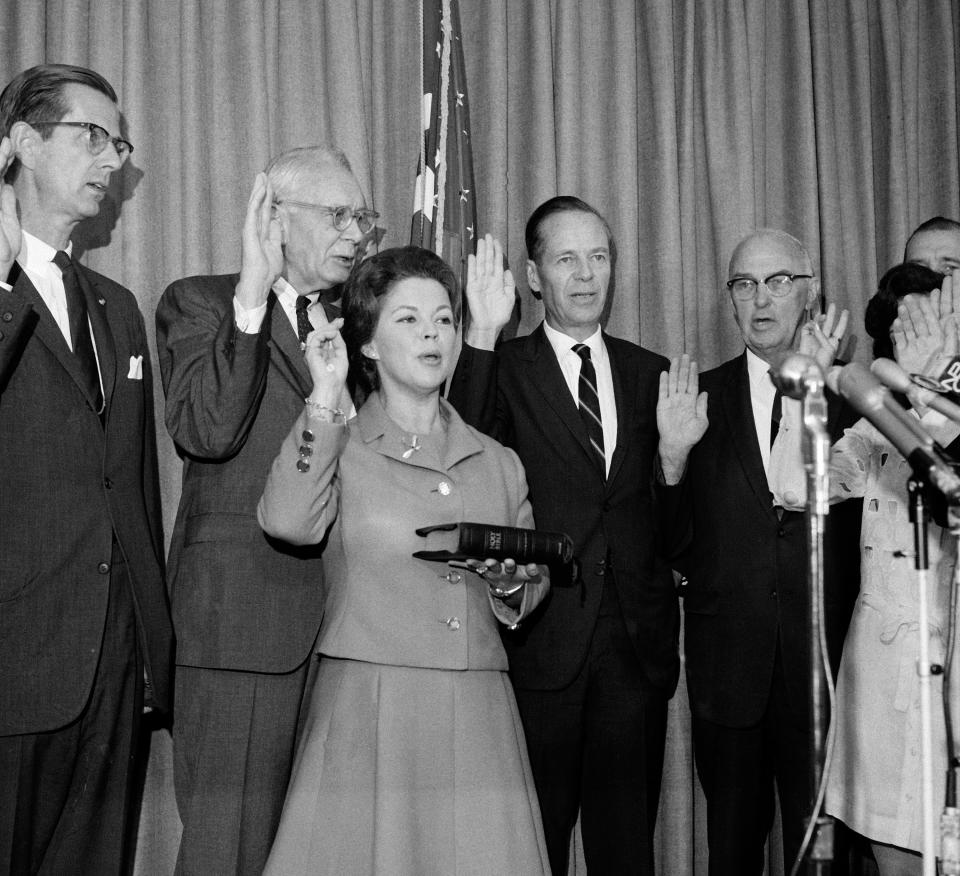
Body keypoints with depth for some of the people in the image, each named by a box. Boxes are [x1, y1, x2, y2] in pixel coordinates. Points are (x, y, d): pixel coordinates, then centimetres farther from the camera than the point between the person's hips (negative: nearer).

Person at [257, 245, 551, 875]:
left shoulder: (497, 463, 14)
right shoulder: (341, 448, 4)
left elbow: (535, 589, 21)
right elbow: (288, 521, -17)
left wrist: (509, 583, -2)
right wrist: (326, 396, -10)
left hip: (476, 718, 3)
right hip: (367, 711, -3)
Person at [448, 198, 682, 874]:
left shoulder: (650, 374, 11)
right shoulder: (505, 370, 1)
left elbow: (672, 526, 13)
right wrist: (482, 336, -25)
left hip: (637, 642, 3)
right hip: (544, 641, -3)